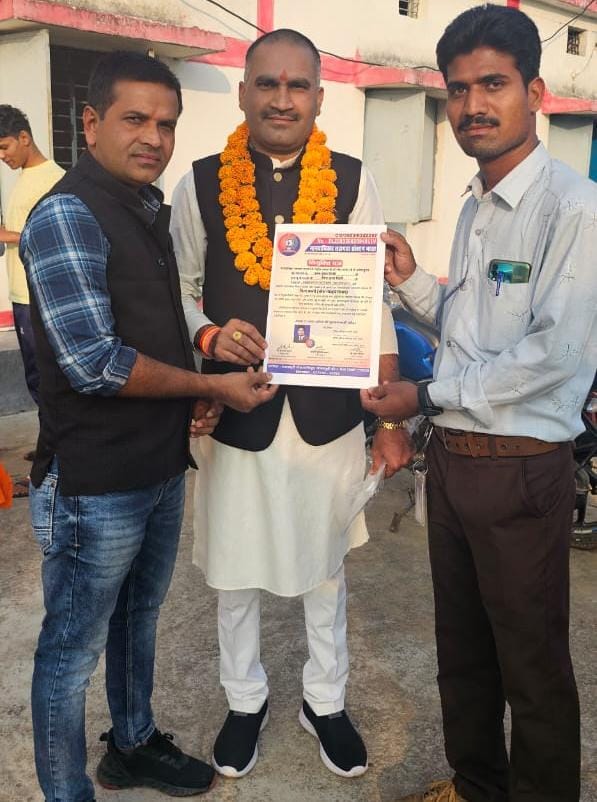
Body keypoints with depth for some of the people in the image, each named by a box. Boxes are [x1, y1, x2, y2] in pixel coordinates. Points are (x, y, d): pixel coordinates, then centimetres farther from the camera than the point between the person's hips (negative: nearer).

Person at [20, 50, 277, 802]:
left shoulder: (150, 209, 9)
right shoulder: (67, 215, -17)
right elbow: (94, 363, -23)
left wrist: (191, 394, 2)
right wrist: (211, 386, -14)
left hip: (162, 468, 9)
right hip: (94, 484, -8)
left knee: (138, 617, 23)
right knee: (72, 650, 8)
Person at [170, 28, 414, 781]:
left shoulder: (352, 182, -3)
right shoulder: (200, 183, -3)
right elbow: (177, 291, 5)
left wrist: (391, 418, -3)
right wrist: (208, 335, -18)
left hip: (328, 412, 0)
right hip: (233, 409, 0)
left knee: (325, 569, 17)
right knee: (233, 571, 15)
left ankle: (324, 701, 40)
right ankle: (244, 700, 40)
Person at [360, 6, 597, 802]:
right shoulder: (473, 209, 12)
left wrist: (429, 398, -15)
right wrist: (412, 282, 3)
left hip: (520, 467, -8)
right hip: (451, 457, 8)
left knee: (532, 662, 10)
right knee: (461, 647, 21)